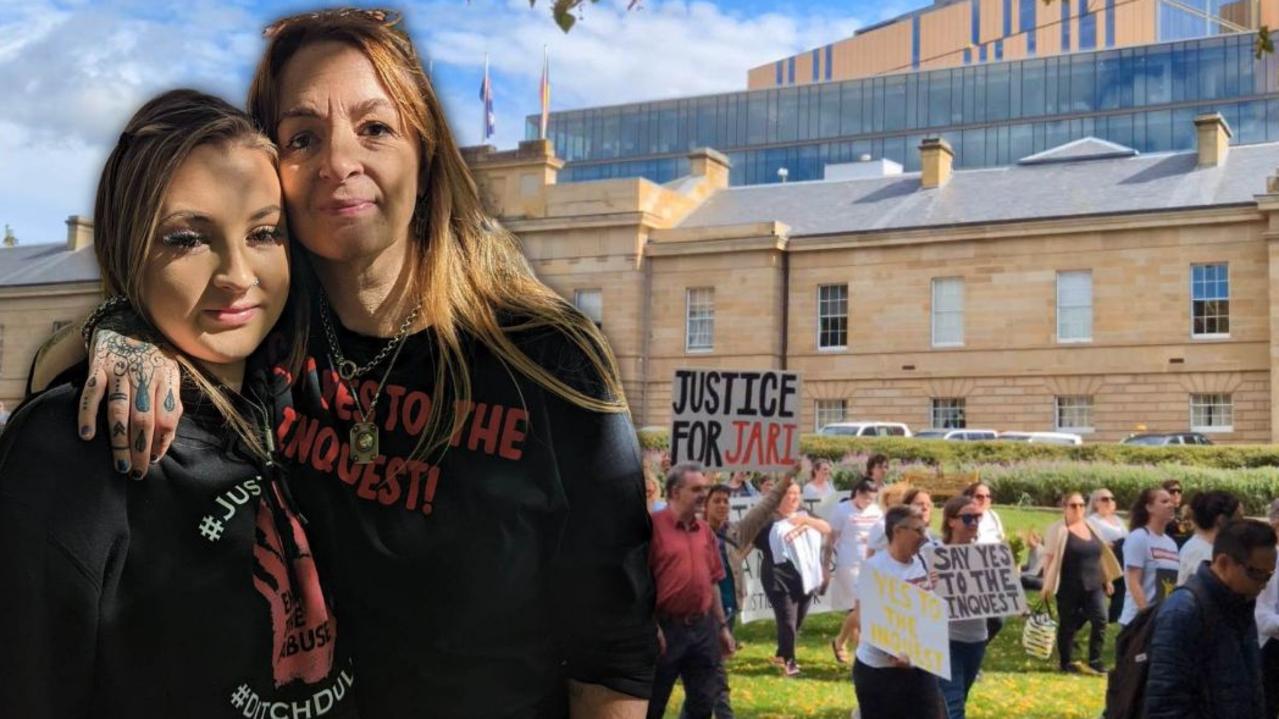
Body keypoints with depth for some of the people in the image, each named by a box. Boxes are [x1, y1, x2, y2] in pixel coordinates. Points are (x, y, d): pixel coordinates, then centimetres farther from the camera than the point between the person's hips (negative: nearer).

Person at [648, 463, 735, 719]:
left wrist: (722, 626, 14)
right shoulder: (655, 526, -10)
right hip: (667, 628, -6)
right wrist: (652, 627, -16)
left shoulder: (705, 530, 10)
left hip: (703, 627, 6)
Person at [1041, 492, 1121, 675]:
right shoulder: (1058, 530, -7)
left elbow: (1101, 554, 18)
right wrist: (1048, 585, -14)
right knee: (1068, 625, 4)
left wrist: (1107, 579, 17)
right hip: (1069, 587, -5)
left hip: (1093, 585, 5)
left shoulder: (1091, 527, 12)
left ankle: (1094, 661, 2)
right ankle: (1066, 662, 17)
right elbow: (1051, 559, -10)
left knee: (1100, 620, -7)